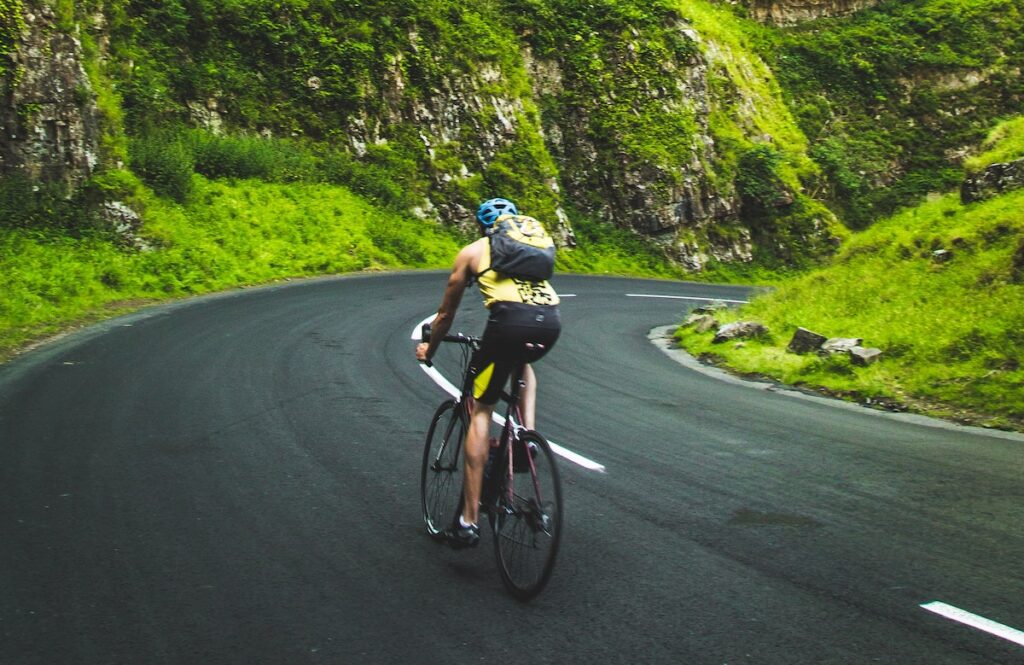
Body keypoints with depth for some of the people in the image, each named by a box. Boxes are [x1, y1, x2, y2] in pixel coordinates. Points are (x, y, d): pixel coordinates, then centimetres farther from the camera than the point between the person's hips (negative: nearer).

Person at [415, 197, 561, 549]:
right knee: (524, 363, 39)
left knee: (481, 410, 8)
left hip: (510, 319, -4)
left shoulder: (472, 251, 23)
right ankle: (528, 433, 17)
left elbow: (446, 313, 30)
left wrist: (428, 349, 48)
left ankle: (469, 521, 5)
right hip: (551, 321, 4)